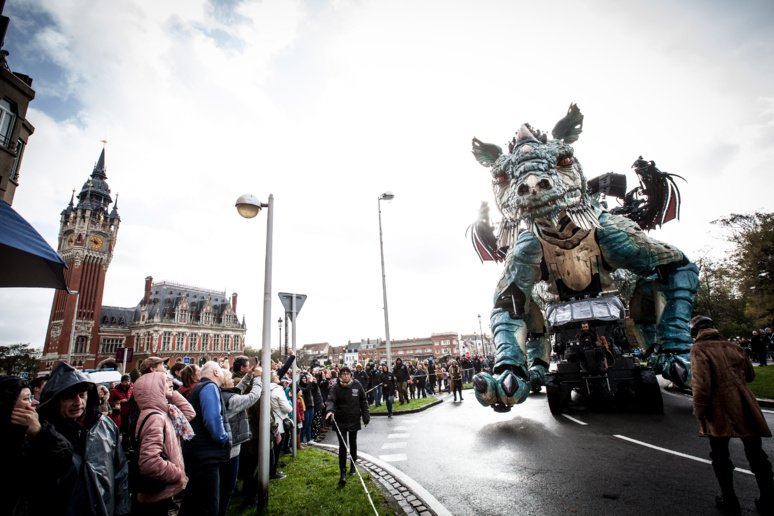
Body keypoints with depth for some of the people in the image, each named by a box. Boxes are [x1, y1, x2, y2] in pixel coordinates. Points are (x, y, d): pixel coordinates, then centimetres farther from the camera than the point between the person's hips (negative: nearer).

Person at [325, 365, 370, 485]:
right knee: (342, 445, -5)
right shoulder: (336, 387, -8)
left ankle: (353, 465, 38)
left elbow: (363, 401, 2)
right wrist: (330, 410, -40)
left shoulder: (357, 385, -5)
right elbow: (331, 400, -19)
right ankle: (343, 472, 4)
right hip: (340, 421, -2)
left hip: (354, 420, 2)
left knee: (353, 444, 18)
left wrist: (366, 417, 0)